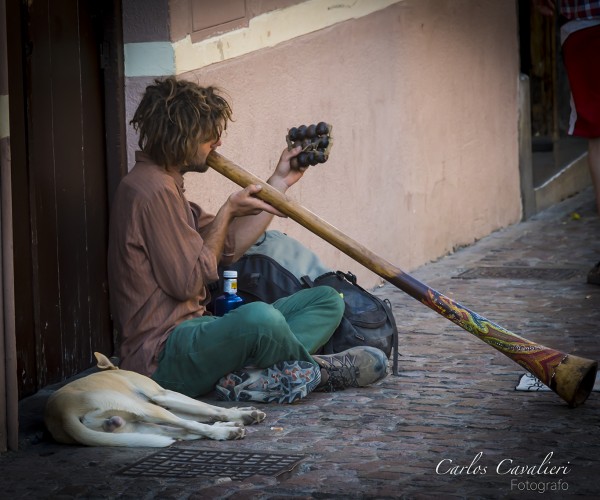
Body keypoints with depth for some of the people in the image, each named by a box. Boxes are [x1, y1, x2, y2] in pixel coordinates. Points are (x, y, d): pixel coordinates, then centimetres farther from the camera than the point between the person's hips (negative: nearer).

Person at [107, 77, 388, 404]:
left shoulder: (166, 186, 19)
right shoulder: (150, 190, -15)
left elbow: (230, 246, 21)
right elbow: (188, 281, -15)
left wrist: (280, 181, 22)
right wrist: (227, 212, -4)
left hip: (196, 329, 11)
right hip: (162, 355, -11)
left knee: (327, 300, 8)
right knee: (259, 318, -41)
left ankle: (252, 376, -20)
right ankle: (322, 370, -8)